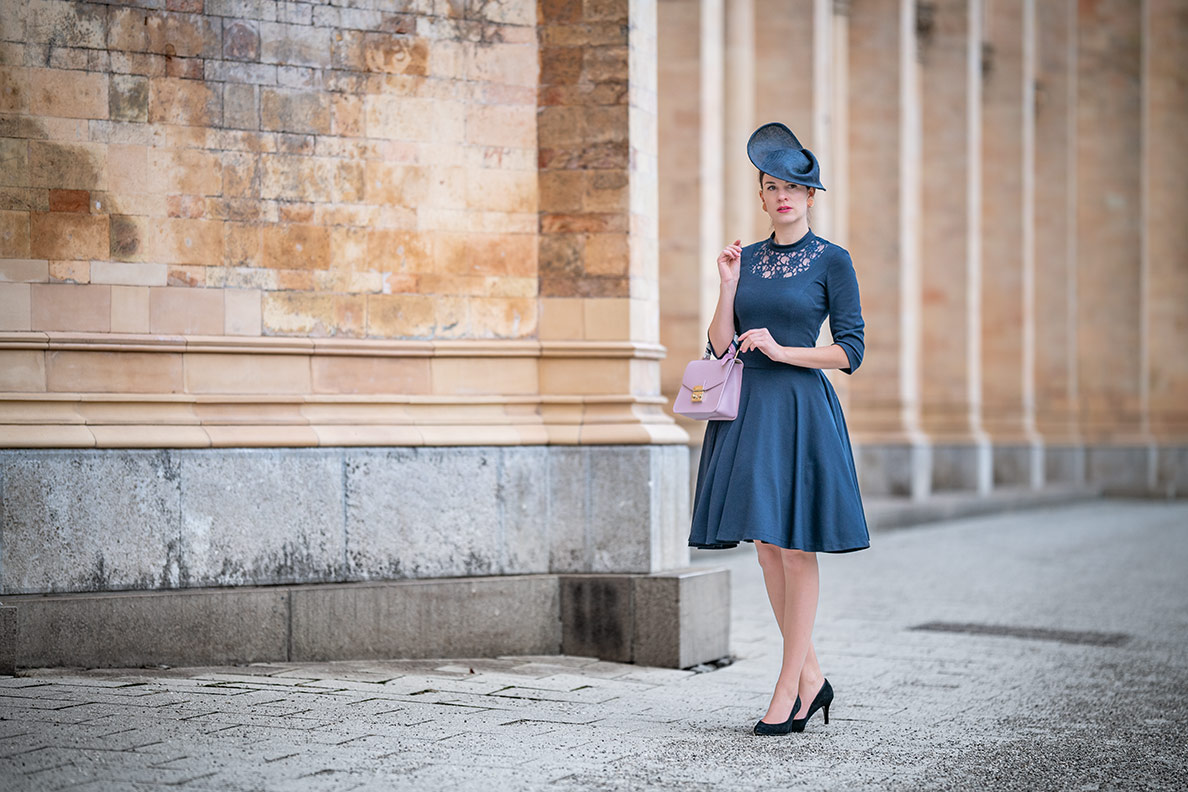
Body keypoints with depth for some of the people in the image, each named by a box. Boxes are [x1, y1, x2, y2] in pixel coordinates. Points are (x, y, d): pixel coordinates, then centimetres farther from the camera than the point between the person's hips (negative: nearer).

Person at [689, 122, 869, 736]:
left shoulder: (832, 261, -1)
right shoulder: (745, 259, 12)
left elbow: (850, 351, -5)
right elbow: (719, 347, 8)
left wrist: (782, 350, -14)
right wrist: (728, 286, -4)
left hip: (801, 410, -5)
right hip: (748, 409, 6)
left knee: (795, 546, -3)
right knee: (766, 546, 7)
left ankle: (788, 687, 3)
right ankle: (810, 676, 18)